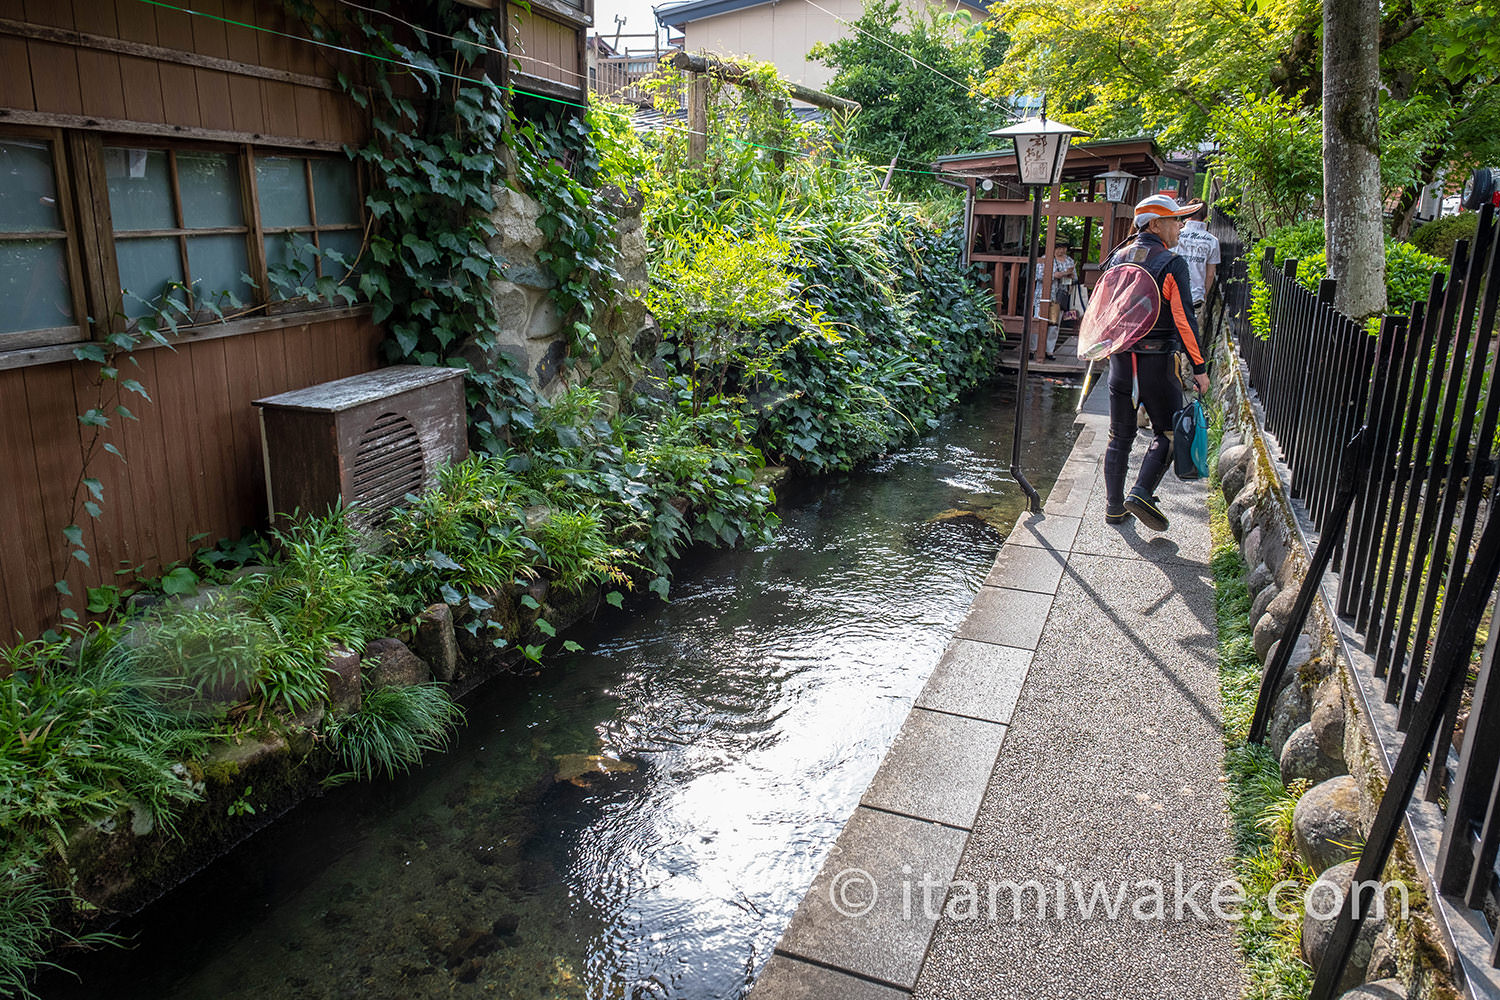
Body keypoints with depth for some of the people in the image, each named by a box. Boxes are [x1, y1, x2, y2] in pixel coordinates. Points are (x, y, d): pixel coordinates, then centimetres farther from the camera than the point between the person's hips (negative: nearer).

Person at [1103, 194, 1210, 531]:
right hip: (1157, 362, -5)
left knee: (1120, 436, 11)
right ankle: (1141, 492, -8)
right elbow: (1184, 320, -12)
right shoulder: (1172, 264, -10)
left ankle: (1114, 506, 15)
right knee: (1167, 432, 9)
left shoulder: (1117, 259, 7)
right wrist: (1199, 368, -7)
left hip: (1120, 359, 5)